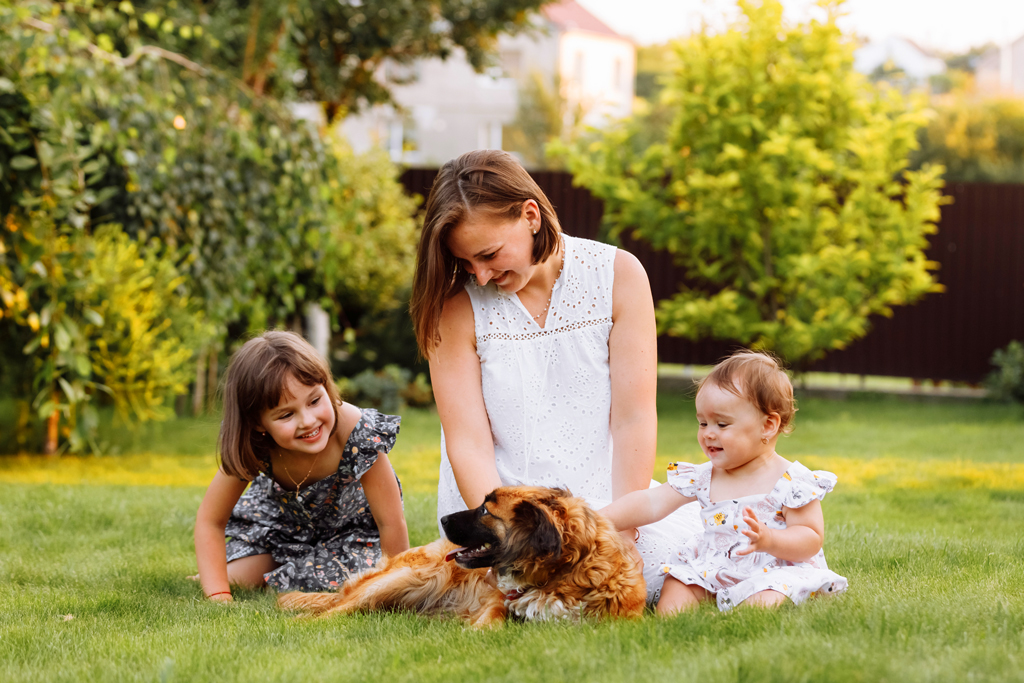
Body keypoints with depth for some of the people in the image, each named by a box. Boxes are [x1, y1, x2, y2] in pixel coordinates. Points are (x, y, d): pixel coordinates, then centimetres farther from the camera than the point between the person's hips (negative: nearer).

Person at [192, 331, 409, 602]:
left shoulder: (359, 435, -42)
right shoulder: (249, 445, -32)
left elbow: (392, 524, -30)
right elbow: (210, 520, -20)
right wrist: (218, 595, -30)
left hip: (349, 522, -2)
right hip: (282, 514, 2)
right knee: (236, 581, -9)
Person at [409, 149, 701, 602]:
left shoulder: (617, 273, -4)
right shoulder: (457, 304, -7)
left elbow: (633, 417, -6)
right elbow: (469, 445, -10)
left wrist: (622, 533, -13)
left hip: (600, 497, 2)